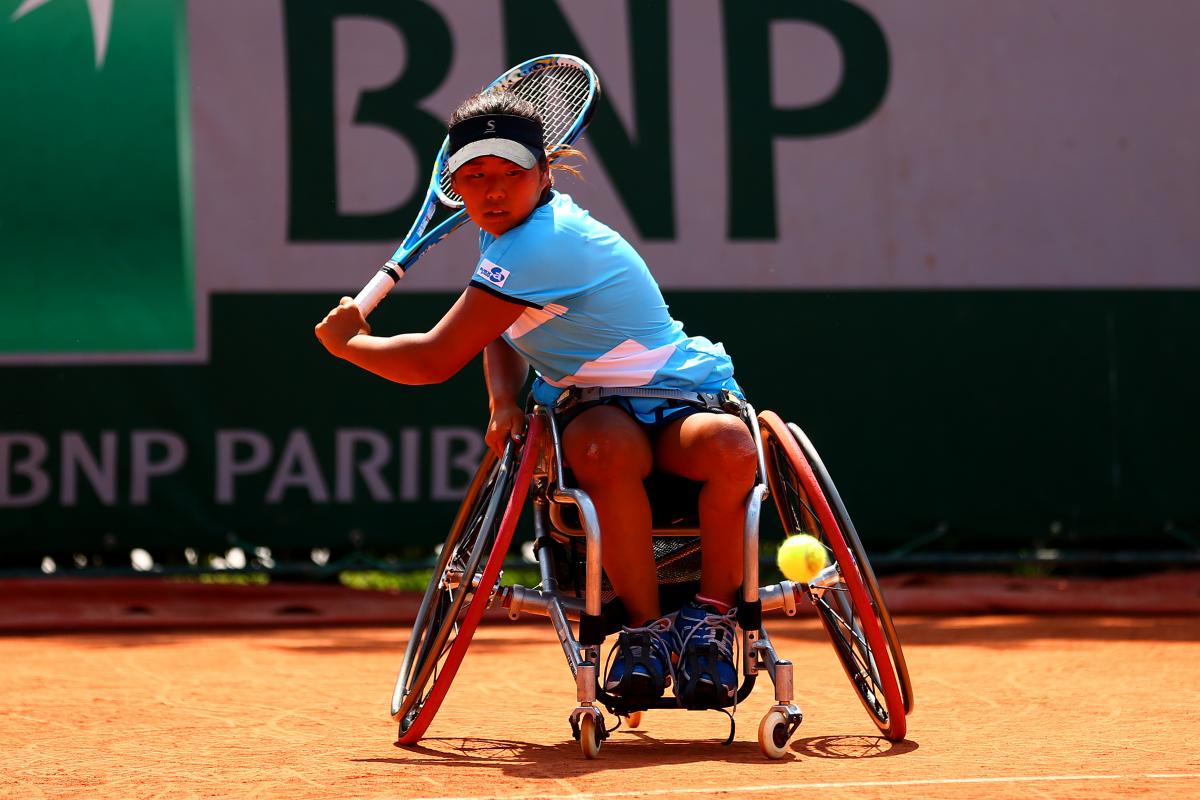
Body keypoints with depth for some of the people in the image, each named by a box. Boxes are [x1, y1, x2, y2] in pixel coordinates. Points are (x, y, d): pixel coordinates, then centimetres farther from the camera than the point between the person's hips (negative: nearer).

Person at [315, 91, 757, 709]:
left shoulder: (538, 246, -25)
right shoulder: (506, 233, 4)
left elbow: (433, 361, -22)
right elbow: (502, 336, 20)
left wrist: (347, 340, -3)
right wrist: (504, 398, -4)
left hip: (684, 397, -6)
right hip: (598, 410, 6)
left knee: (730, 450, -41)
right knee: (602, 450, -33)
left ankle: (709, 619, -21)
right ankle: (646, 626, -23)